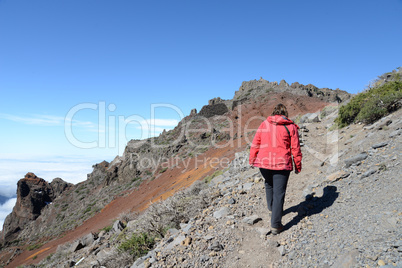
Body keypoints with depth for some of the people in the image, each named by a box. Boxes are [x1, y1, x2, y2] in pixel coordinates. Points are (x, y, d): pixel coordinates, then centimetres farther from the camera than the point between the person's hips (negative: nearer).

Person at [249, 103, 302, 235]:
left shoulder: (264, 124, 6)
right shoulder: (290, 127, 0)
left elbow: (255, 143, 5)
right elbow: (295, 148, 0)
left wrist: (252, 160, 15)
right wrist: (298, 165, 9)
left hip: (264, 162, 3)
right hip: (282, 164, -3)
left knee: (269, 184, 29)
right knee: (279, 193, 2)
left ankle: (271, 207, 45)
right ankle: (275, 225, 4)